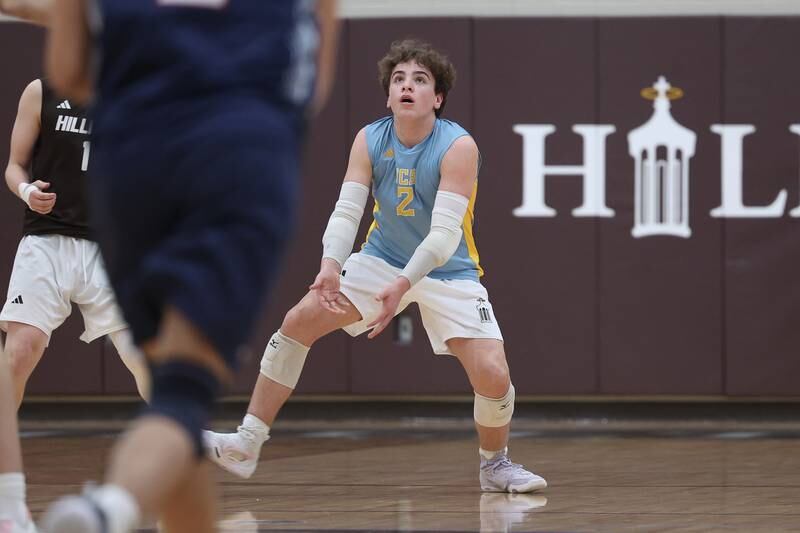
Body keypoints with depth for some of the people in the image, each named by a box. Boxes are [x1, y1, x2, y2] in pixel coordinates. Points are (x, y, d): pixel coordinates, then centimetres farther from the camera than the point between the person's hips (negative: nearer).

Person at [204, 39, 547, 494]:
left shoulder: (458, 147, -22)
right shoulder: (370, 141, -10)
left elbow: (445, 232, -30)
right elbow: (346, 211, -16)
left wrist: (402, 287, -42)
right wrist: (331, 265, -36)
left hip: (448, 272, -3)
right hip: (382, 260, 4)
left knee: (493, 374, -19)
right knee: (298, 322, -9)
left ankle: (495, 464, 11)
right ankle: (247, 445, -3)